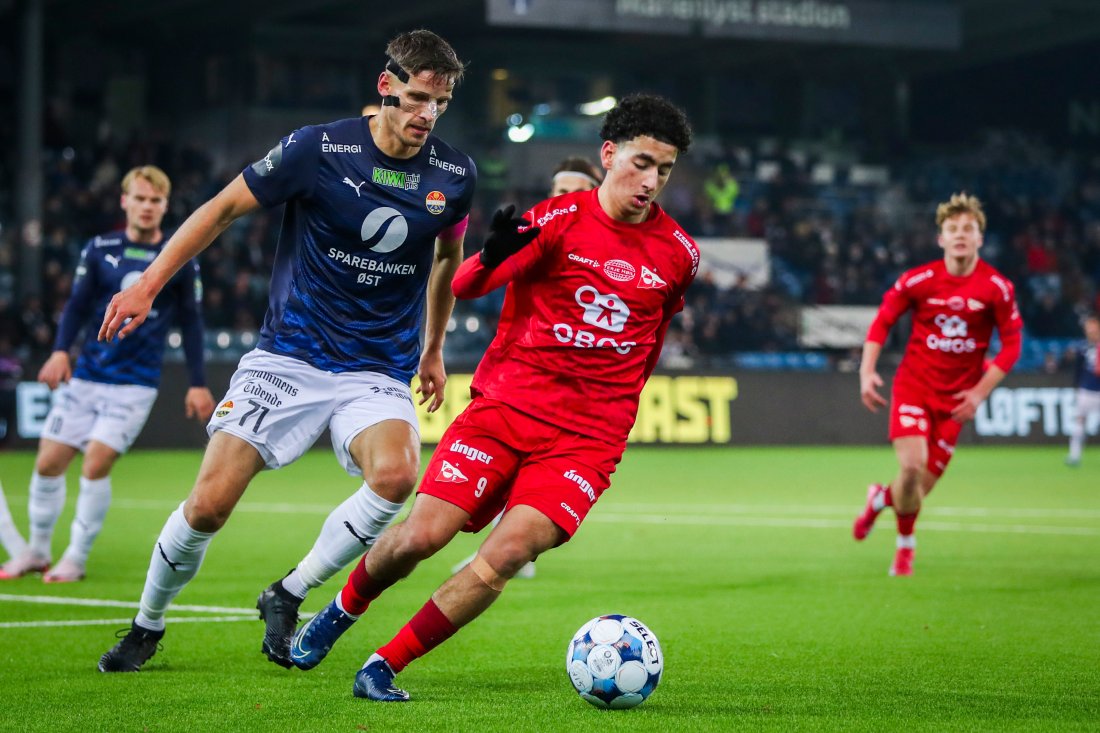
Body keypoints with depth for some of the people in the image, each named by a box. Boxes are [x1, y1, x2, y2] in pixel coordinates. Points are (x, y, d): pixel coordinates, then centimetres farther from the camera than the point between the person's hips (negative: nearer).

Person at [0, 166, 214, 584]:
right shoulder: (100, 249, 4)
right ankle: (36, 551, 21)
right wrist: (60, 350, -12)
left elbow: (191, 322, 7)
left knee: (96, 464, -15)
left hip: (136, 383, -2)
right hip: (86, 376, 3)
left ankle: (76, 558, 0)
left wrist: (198, 384, 5)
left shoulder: (179, 260, 1)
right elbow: (78, 305, 5)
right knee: (48, 462, 1)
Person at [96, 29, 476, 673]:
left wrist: (434, 348, 26)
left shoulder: (455, 176, 0)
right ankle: (148, 626, 19)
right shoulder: (318, 149, -10)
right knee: (210, 503, -10)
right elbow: (224, 209, 0)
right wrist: (147, 286, -5)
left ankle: (288, 597, -8)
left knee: (397, 474, -31)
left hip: (380, 372, 2)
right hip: (288, 358, -1)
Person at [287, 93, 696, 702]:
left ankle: (385, 667, -7)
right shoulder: (559, 219, -4)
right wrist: (493, 256, -28)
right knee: (420, 537, -10)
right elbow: (462, 286, -7)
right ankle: (344, 608, 24)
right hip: (506, 404, -1)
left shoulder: (678, 253, 4)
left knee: (506, 554, -19)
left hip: (588, 436, 1)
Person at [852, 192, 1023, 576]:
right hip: (914, 385, -1)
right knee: (911, 467, -20)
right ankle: (905, 545, 7)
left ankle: (881, 498, 36)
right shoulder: (918, 280, -9)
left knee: (921, 486, -1)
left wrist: (980, 392, -9)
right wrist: (867, 372, -6)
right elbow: (883, 320, 3)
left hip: (956, 398, 1)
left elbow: (1011, 344, -2)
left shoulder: (998, 288, -8)